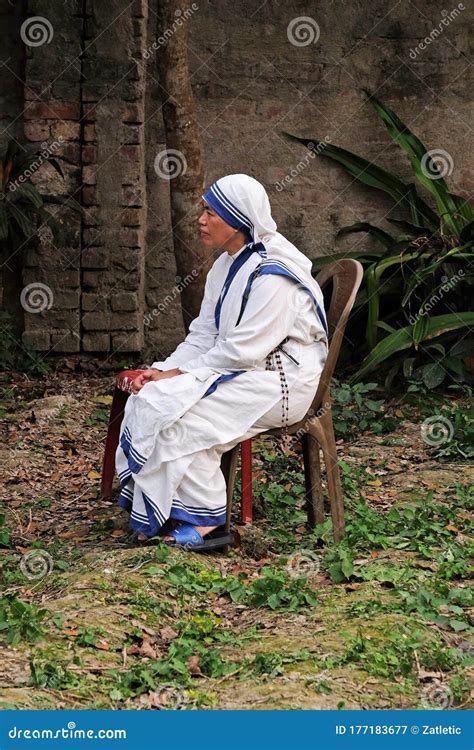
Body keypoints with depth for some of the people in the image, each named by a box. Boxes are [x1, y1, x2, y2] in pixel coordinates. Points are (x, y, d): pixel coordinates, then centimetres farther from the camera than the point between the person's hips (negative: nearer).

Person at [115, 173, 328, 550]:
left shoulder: (272, 275, -20)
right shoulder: (226, 267, 11)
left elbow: (242, 351, -23)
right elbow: (203, 336, 12)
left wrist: (178, 374, -17)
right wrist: (163, 370, -4)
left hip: (280, 382, -9)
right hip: (239, 370, 10)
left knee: (178, 409, -24)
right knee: (150, 398, -8)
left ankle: (205, 522, -14)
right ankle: (158, 512, -6)